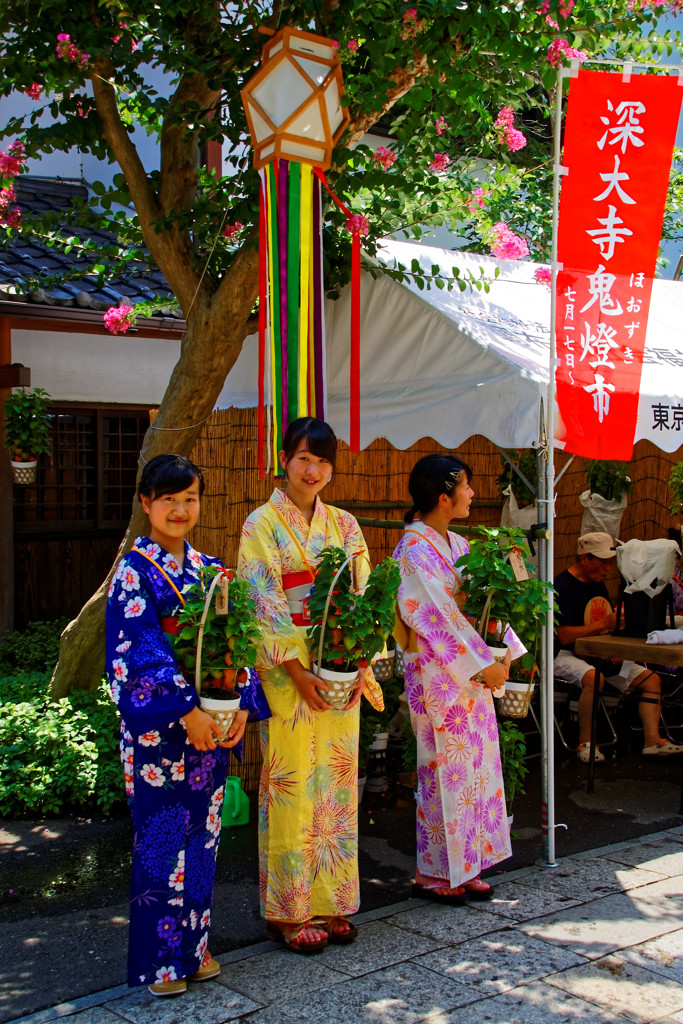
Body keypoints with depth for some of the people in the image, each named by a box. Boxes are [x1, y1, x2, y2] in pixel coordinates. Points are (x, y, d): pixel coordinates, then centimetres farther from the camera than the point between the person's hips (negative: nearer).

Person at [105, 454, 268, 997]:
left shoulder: (211, 569, 9)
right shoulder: (135, 571, -8)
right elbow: (139, 651, -16)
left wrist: (243, 704, -5)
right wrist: (187, 710, -20)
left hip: (211, 724, 5)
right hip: (158, 727, -5)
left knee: (202, 834, 12)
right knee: (162, 838, 2)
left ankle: (194, 944, 27)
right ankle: (159, 958, 17)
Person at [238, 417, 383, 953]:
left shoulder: (343, 524, 11)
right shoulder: (262, 524, -2)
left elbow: (362, 596, 8)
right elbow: (265, 605, -9)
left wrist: (360, 665, -4)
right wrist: (297, 670, -16)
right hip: (288, 674, -4)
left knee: (337, 783, 9)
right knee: (293, 785, -1)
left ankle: (332, 902, 21)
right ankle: (291, 911, 11)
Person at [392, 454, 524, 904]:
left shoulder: (458, 544, 12)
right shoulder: (415, 551, -14)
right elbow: (439, 619, -19)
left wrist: (504, 652, 1)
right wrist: (485, 664, -17)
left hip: (473, 671, 8)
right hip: (438, 674, -8)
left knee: (475, 765, 11)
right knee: (446, 769, 0)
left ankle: (465, 866, 22)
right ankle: (435, 872, 13)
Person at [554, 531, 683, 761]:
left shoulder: (598, 585, 16)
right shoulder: (562, 587, -14)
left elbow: (609, 623, 24)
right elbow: (564, 636, -22)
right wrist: (604, 624, -19)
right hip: (565, 656, -9)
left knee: (652, 679, 1)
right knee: (593, 678, -39)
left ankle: (652, 741, -5)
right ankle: (585, 742, -24)